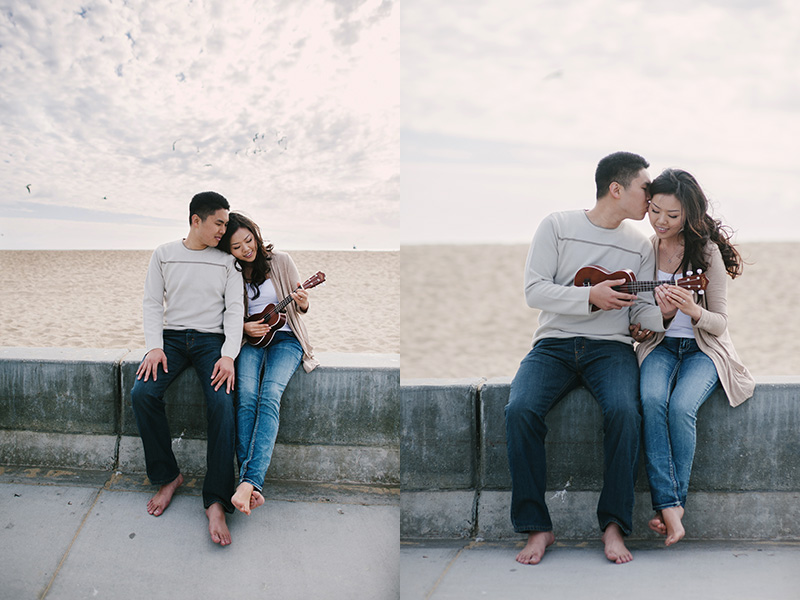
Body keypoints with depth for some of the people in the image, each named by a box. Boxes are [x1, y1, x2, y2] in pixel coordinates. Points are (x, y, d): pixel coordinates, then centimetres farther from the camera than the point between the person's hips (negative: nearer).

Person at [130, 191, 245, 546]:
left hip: (211, 340, -1)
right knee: (142, 391, -26)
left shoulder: (226, 260, 7)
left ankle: (216, 501, -30)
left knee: (222, 401, -28)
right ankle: (168, 476, -8)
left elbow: (234, 309, 1)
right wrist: (155, 346, -10)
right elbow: (152, 303, 6)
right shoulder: (164, 254, 8)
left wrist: (228, 355, -14)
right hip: (172, 336, 1)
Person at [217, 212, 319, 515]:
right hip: (249, 339, 2)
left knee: (270, 395, -30)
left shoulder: (280, 261, 1)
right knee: (247, 395, -29)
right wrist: (243, 328, -8)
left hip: (284, 337, -2)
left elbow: (299, 308, 7)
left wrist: (303, 304, -17)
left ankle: (249, 481, -43)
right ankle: (250, 484, -35)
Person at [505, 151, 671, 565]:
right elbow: (534, 290, -5)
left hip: (611, 346, 1)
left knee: (625, 411, -31)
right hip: (555, 342, -1)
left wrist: (666, 315, -17)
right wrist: (591, 297, -16)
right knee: (520, 409, -28)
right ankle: (537, 527, -17)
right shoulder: (557, 225, 4)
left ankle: (614, 525, -17)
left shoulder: (639, 245, 11)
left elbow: (643, 310, 6)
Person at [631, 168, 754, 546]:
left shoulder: (708, 251, -7)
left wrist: (693, 310, -28)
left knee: (681, 406, -32)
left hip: (703, 349, -2)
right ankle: (669, 507, -30)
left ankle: (672, 505, -17)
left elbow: (720, 323, -7)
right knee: (652, 400, -31)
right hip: (659, 346, 2)